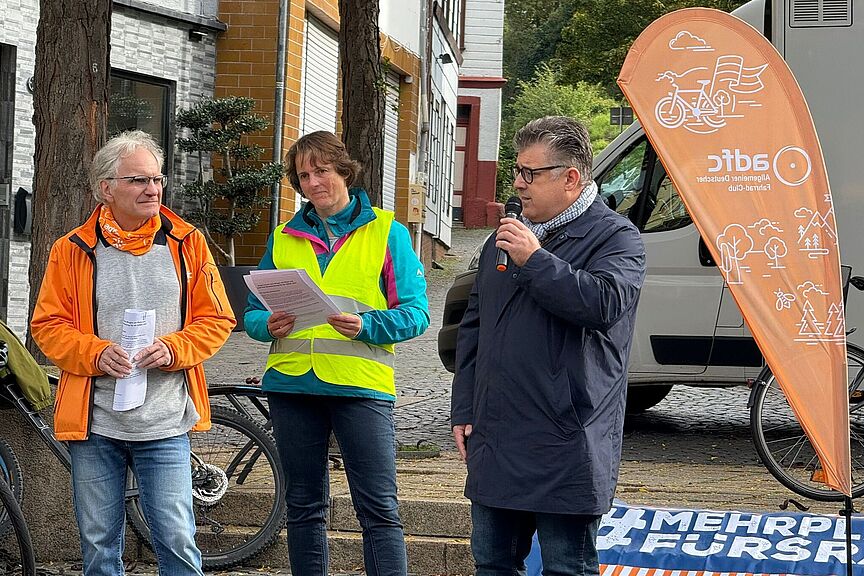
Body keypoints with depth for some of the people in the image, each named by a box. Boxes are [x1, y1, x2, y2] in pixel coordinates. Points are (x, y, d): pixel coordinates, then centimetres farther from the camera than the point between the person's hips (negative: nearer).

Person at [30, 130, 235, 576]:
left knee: (176, 540, -4)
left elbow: (216, 320, 6)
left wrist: (172, 350, -12)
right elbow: (48, 325, 3)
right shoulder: (73, 250, 2)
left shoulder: (186, 243, 4)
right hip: (94, 422, 1)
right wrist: (96, 354, -14)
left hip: (164, 424, 0)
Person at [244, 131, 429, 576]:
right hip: (291, 383, 4)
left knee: (379, 509, -8)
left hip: (360, 384, -4)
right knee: (303, 506, 10)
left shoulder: (386, 232, 5)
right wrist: (269, 324, -9)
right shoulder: (284, 238, 15)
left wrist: (366, 325, -20)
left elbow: (415, 313, -2)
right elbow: (252, 311, 14)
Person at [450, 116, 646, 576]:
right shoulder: (506, 237, 17)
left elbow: (604, 304, -25)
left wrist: (534, 261, -19)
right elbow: (473, 327, 20)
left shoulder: (615, 237, -4)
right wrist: (463, 411, 13)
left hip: (565, 448, -7)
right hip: (494, 441, 7)